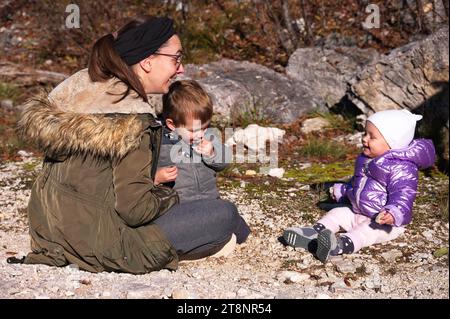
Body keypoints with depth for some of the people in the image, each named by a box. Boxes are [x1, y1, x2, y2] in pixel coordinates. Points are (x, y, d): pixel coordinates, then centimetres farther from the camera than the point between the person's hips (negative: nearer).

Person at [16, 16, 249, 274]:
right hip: (98, 246, -9)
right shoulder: (131, 122, -22)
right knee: (226, 214, -7)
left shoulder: (80, 85, 3)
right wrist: (170, 197, -2)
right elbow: (134, 208, -23)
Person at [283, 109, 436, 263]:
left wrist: (393, 214, -49)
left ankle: (342, 244, -60)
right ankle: (315, 231, -22)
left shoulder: (401, 169, -20)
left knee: (368, 230, -34)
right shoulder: (366, 159, 9)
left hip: (382, 221, -9)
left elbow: (402, 196, -31)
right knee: (337, 213, 1)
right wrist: (342, 190, 41)